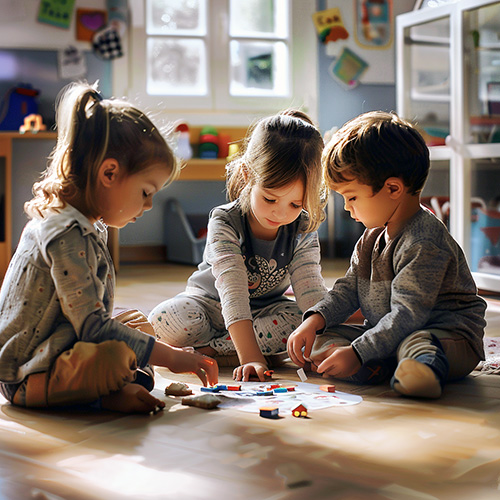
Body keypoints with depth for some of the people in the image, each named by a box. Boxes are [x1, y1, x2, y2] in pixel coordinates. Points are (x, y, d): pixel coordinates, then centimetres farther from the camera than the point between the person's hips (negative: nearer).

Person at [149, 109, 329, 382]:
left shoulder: (302, 231, -15)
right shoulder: (224, 222, -26)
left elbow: (312, 292, -22)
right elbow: (232, 289, -38)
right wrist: (250, 355, -48)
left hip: (265, 310, 3)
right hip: (210, 305, -3)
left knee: (300, 320, -30)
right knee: (166, 319, -33)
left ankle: (205, 351, -23)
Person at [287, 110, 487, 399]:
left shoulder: (424, 244, -22)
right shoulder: (372, 237, 11)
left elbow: (407, 316, -26)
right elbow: (349, 290, 15)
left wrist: (356, 352, -29)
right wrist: (315, 319, -4)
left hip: (447, 335, -10)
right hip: (386, 335, 10)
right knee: (322, 336, -5)